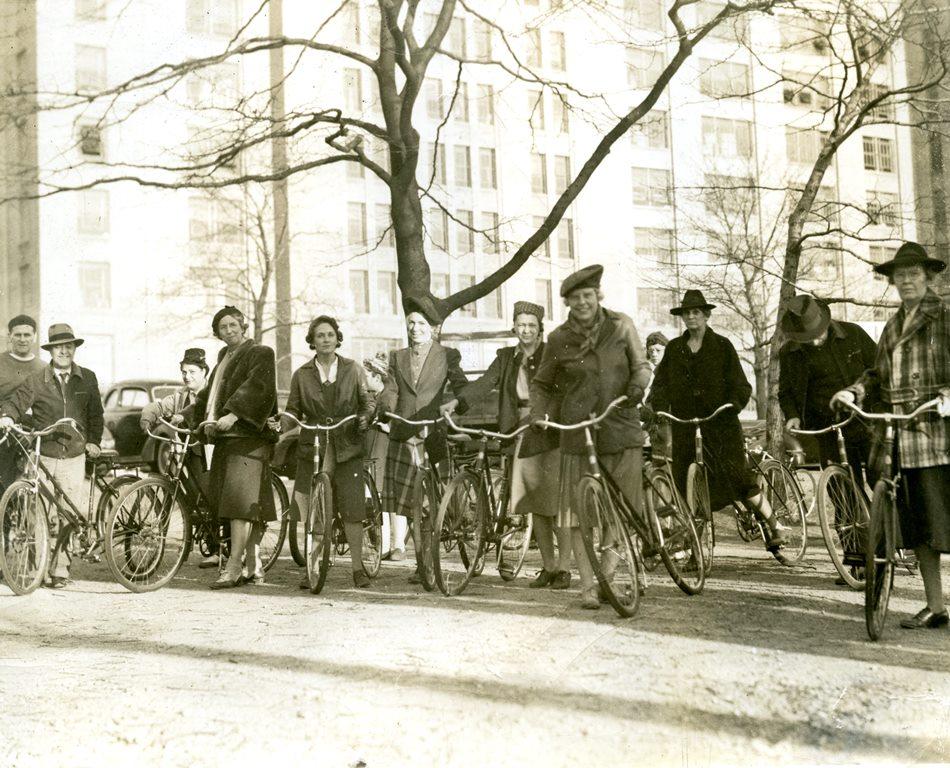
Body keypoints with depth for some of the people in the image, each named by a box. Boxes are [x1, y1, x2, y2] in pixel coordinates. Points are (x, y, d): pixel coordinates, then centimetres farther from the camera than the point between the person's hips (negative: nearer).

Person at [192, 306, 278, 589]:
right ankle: (254, 569, 11)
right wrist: (192, 417, 5)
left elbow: (257, 386, -17)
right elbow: (209, 393, 22)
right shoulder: (224, 357, 23)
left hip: (248, 436, -8)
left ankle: (233, 568, -18)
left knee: (240, 499, -15)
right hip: (224, 438, 8)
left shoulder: (260, 353, -1)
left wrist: (234, 414, -27)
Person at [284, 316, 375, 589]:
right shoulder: (301, 375, 11)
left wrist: (365, 416, -11)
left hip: (347, 448, -1)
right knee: (312, 511, -2)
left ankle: (357, 568, 4)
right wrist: (282, 425, -9)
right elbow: (293, 410, 11)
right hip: (312, 448, 1)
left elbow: (368, 400, 9)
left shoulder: (353, 369, 10)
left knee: (352, 509, -5)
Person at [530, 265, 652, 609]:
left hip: (621, 430, 1)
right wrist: (539, 414, -3)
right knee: (578, 514, -3)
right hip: (578, 434, -1)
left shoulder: (621, 325, 3)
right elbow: (541, 385, 15)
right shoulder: (559, 339, 2)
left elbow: (641, 364, 11)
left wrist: (637, 385, -12)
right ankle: (588, 584, 6)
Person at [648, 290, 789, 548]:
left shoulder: (722, 346, 4)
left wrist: (732, 406, -19)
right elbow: (661, 383, 7)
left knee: (737, 476, -13)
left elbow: (740, 385, 0)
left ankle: (775, 526, -4)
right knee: (686, 485, 1)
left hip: (720, 425, -3)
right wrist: (657, 408, -11)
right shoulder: (674, 348, 13)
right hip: (685, 427, 3)